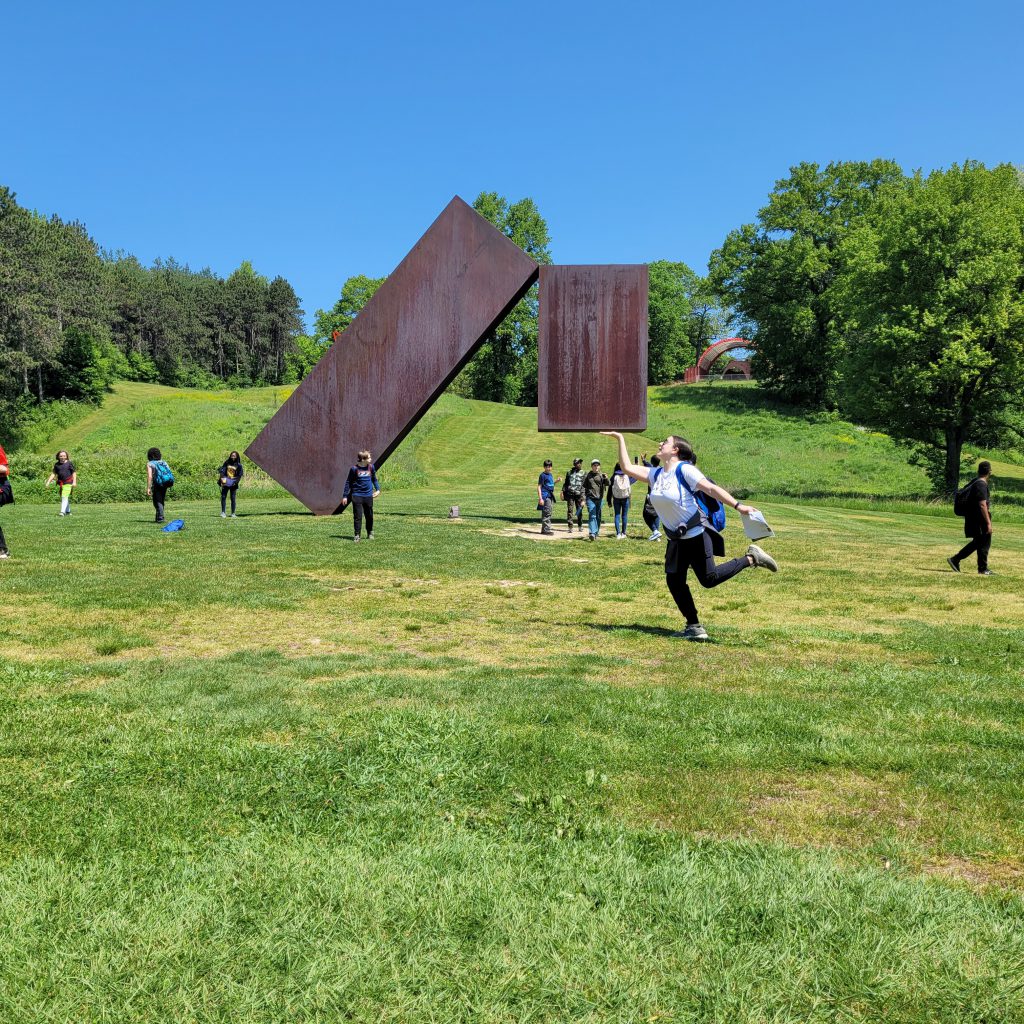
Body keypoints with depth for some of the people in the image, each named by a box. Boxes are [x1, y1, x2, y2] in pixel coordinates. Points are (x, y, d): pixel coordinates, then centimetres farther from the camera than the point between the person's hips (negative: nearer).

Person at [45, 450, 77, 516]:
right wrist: (48, 481, 3)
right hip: (61, 483, 5)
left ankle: (62, 512, -22)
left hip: (68, 483, -5)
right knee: (64, 498, 14)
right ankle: (68, 511, 28)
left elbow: (74, 473, -2)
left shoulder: (69, 463, -1)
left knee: (65, 497, -16)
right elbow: (54, 474, 11)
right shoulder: (56, 464, 9)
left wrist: (74, 482, -10)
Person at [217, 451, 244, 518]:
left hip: (233, 484, -1)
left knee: (233, 498, 1)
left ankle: (233, 513, 8)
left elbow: (240, 475, -1)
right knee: (223, 497, -2)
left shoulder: (239, 465, 1)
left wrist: (235, 482, -12)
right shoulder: (227, 463, 5)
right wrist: (222, 478, -12)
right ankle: (223, 512, 4)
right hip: (225, 483, 1)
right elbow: (222, 470, 3)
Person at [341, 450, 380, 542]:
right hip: (357, 495, -3)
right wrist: (345, 496, 0)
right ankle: (358, 535, 5)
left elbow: (374, 479, 18)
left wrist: (378, 489, 5)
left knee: (369, 516, 11)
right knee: (358, 517, -2)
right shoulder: (354, 469, -7)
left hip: (368, 496, 3)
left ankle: (370, 533, 28)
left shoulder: (371, 467, 3)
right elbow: (348, 482, 0)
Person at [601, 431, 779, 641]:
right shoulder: (656, 474, 6)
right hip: (676, 539, 7)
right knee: (674, 581, 3)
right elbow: (627, 467, 8)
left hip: (696, 534, -7)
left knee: (708, 578, -10)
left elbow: (711, 488, -21)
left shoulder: (684, 470, -14)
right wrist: (620, 438, 9)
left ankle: (751, 558, 8)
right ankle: (694, 627, 12)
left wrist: (737, 505, -30)